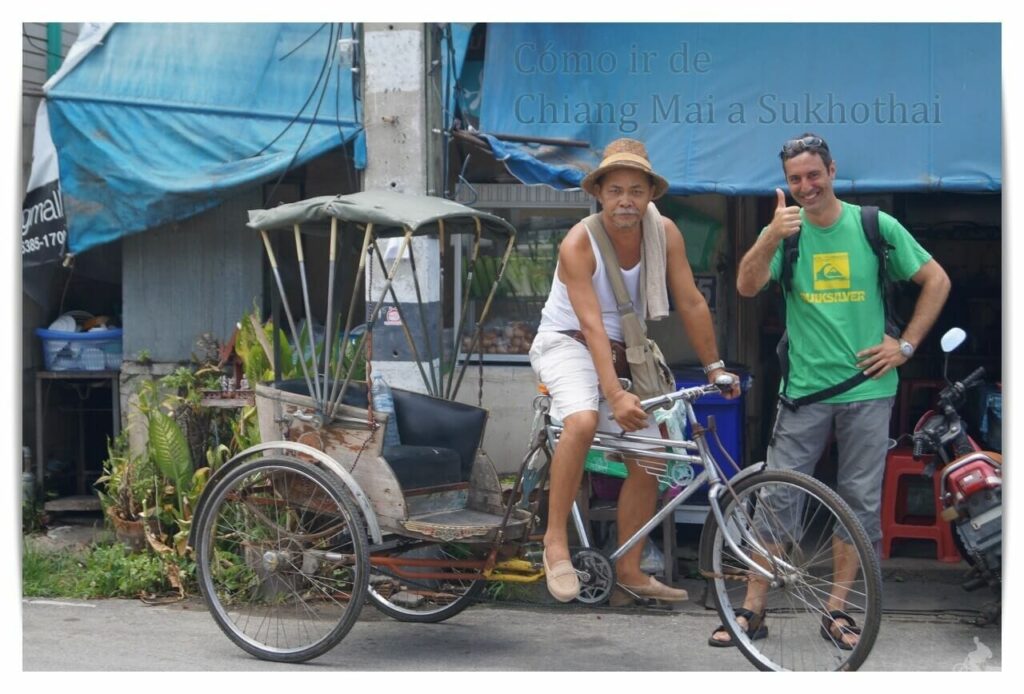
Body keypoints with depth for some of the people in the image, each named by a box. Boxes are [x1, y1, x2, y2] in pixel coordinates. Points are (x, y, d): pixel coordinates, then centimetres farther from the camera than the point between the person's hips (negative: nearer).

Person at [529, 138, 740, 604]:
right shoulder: (578, 244, -23)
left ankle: (629, 570, 13)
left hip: (623, 352, 6)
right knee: (583, 420, -36)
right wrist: (615, 394, -38)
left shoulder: (665, 233, -10)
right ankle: (555, 539, -24)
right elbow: (592, 325, -30)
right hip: (567, 343, -5)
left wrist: (715, 367, -3)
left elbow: (692, 304, -4)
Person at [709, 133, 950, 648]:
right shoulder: (784, 230, 1)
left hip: (868, 388, 0)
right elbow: (747, 286, -15)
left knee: (859, 502, 5)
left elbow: (936, 281, 8)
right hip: (805, 389, 0)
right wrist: (771, 237, -31)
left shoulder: (875, 227, 1)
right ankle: (752, 610, 7)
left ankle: (836, 610, 17)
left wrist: (906, 344, 0)